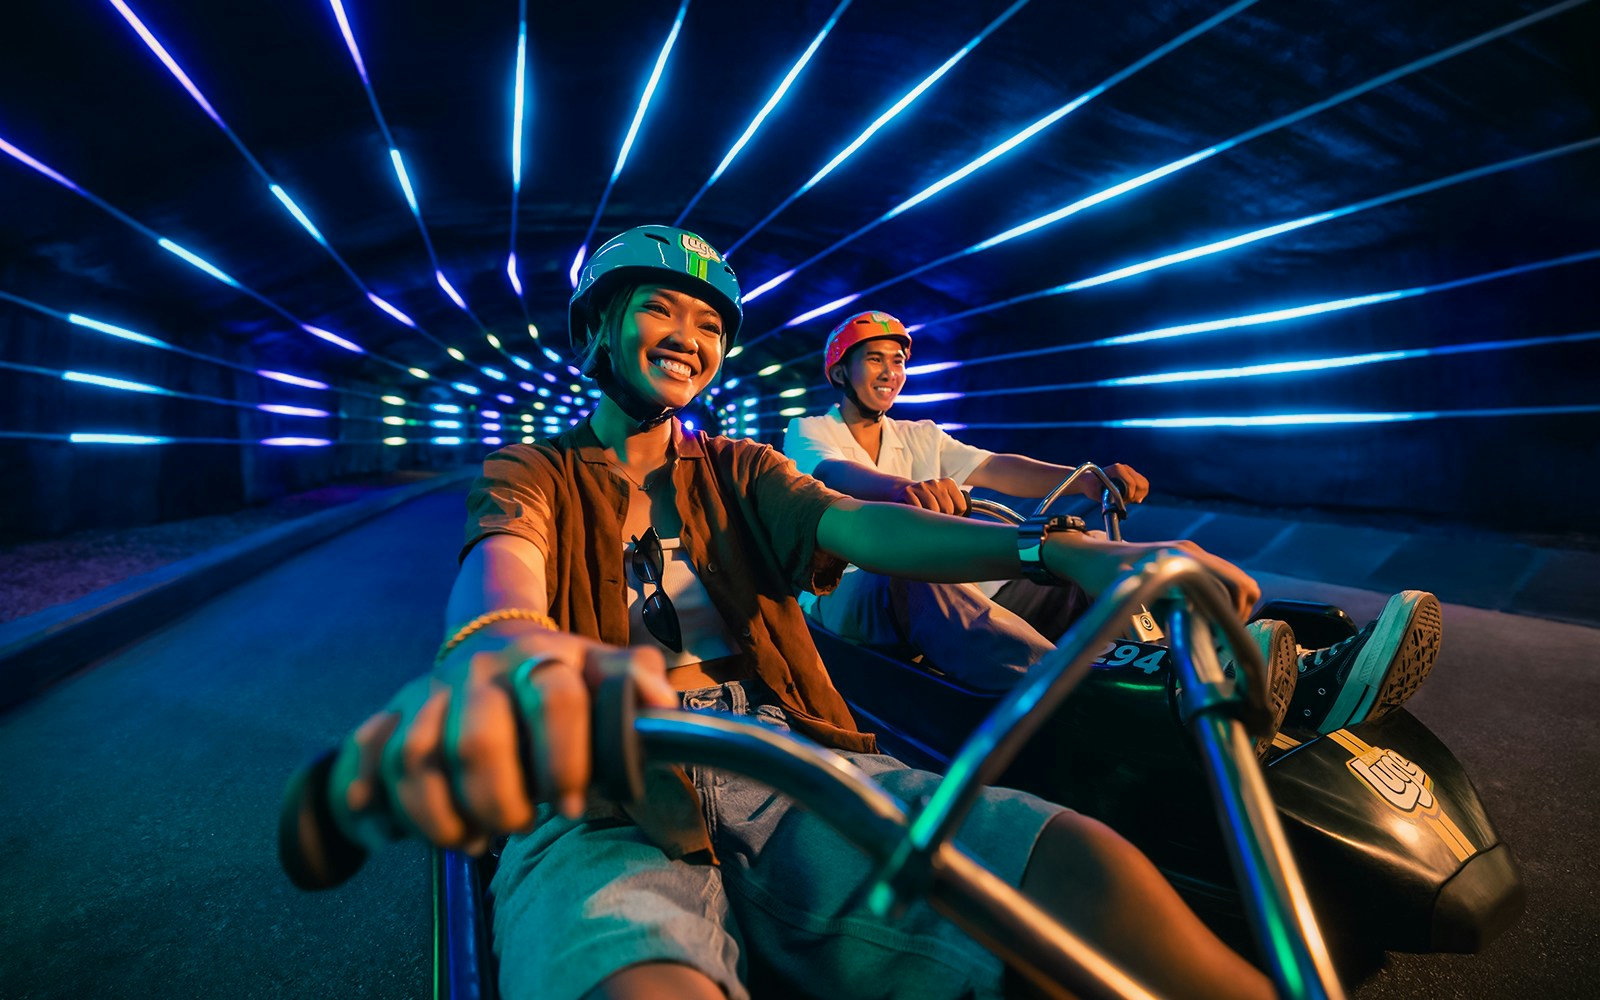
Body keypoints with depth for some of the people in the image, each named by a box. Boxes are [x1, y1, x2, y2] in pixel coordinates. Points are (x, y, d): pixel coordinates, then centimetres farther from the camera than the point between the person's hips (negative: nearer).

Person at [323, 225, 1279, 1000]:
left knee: (1088, 867, -21)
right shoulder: (531, 475, 15)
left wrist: (1058, 550, -15)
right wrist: (504, 643, -38)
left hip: (788, 771, 3)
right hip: (606, 804, -2)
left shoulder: (739, 473, 23)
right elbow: (502, 560, -10)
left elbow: (858, 524, 4)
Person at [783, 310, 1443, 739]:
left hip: (947, 589, 5)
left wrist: (1082, 479, -15)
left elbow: (992, 467, 5)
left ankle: (1302, 679, -33)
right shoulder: (808, 435, 7)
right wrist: (907, 490, -42)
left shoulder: (919, 437, 22)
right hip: (850, 596, -5)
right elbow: (838, 476, -18)